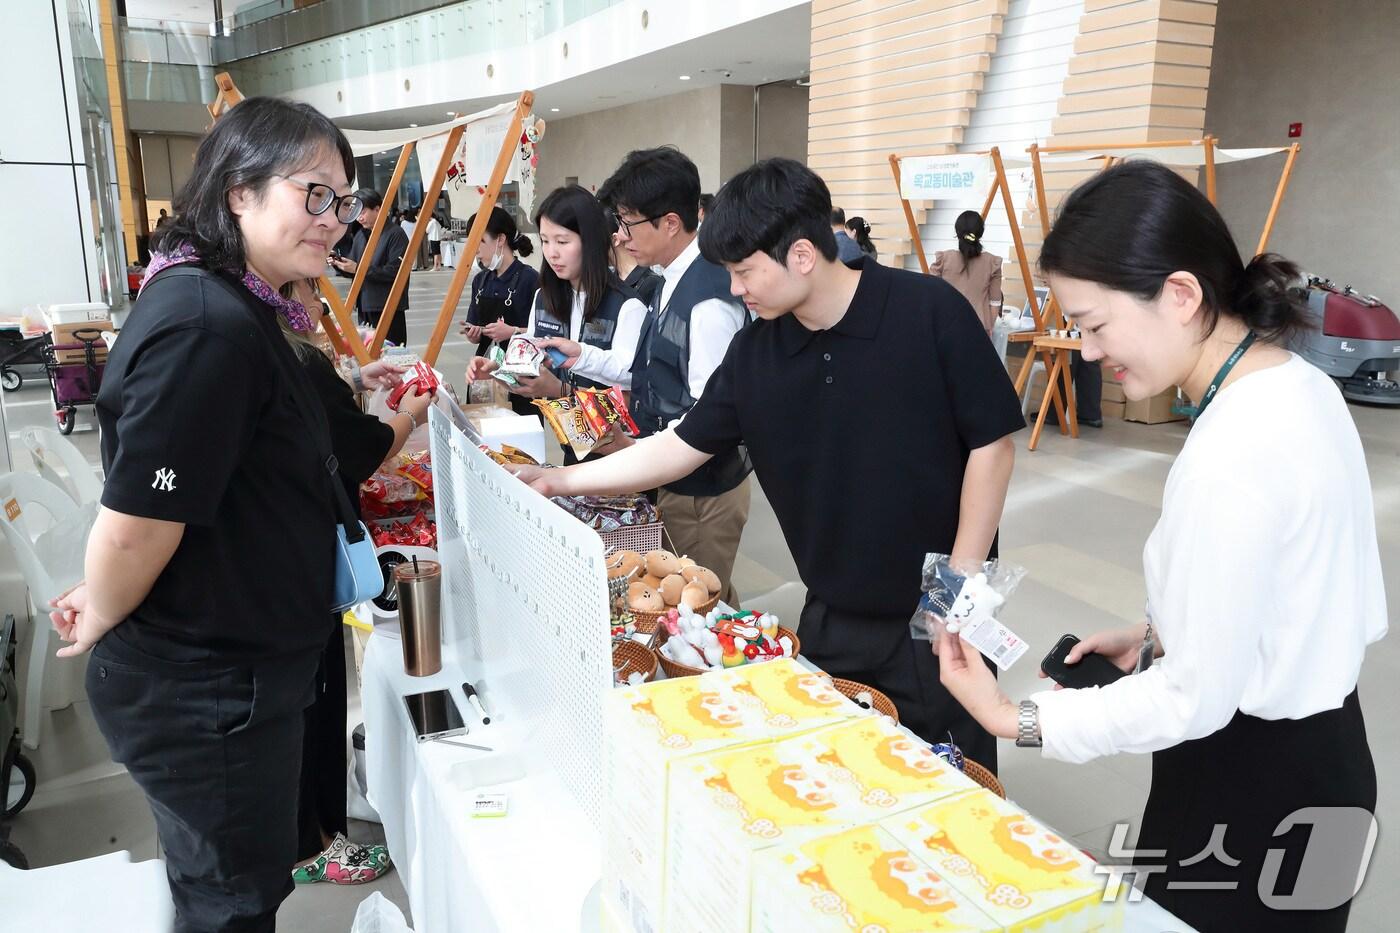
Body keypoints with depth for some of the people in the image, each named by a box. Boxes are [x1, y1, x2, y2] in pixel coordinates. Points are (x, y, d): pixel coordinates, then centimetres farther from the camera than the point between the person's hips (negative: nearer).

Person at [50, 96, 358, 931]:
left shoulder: (234, 307, 7)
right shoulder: (208, 327, -27)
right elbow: (137, 522, -27)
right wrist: (102, 622, -10)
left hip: (232, 667, 9)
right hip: (205, 692, -9)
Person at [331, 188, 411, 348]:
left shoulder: (395, 234, -10)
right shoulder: (360, 235, 13)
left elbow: (395, 271, -19)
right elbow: (353, 270, 17)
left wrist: (359, 268, -20)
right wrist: (340, 264, -5)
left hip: (389, 307, -7)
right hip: (364, 305, 7)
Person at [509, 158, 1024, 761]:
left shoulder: (929, 314, -15)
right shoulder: (754, 351, -2)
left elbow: (991, 443, -11)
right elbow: (684, 446, 5)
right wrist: (563, 480, 0)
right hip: (831, 618, 4)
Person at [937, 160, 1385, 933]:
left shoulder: (1232, 453, -30)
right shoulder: (1300, 386, -1)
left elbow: (1196, 700, -23)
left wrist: (1014, 718, -16)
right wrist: (1157, 638, 8)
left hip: (1254, 785, -9)